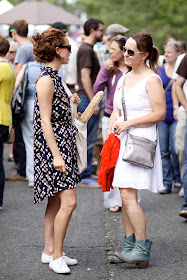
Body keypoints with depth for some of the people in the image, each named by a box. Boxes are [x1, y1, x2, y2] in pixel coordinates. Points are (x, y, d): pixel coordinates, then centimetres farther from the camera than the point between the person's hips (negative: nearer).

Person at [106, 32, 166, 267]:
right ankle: (129, 247, 15)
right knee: (125, 196, 8)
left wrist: (128, 123, -15)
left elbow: (159, 113, -13)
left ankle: (142, 249, -8)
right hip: (122, 141, 8)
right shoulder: (124, 79, 17)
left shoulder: (152, 80, -8)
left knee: (128, 194, -14)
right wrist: (109, 137, 8)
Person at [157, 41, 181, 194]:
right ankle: (166, 183, 10)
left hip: (176, 115, -3)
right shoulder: (159, 70, 8)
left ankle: (178, 178, 15)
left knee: (175, 149, -5)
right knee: (164, 151, 4)